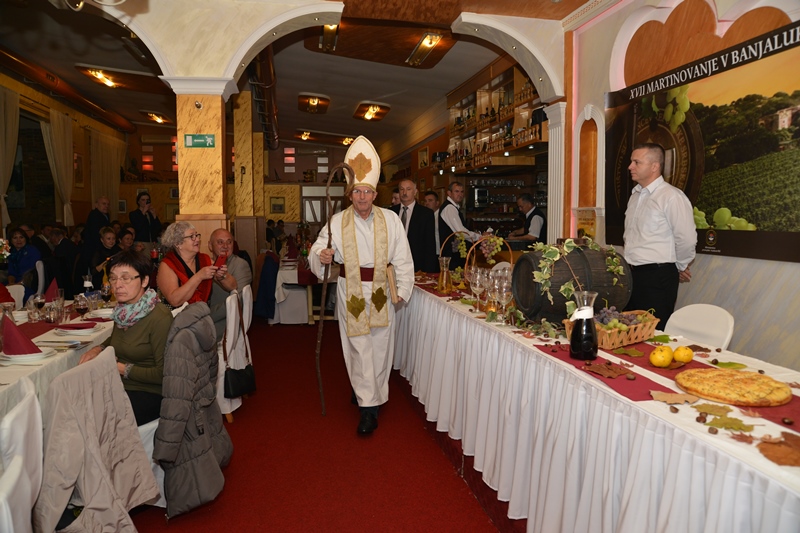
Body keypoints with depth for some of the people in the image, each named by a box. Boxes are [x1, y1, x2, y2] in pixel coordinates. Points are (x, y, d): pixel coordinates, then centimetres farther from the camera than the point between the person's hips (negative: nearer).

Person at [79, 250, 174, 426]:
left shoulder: (160, 318, -18)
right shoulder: (122, 311, 6)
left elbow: (163, 373, -19)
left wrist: (122, 368, -14)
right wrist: (99, 349, 9)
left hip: (149, 394, -7)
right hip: (119, 388, 7)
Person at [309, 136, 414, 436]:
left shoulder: (390, 220, -1)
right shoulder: (337, 222, -3)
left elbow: (402, 257, 1)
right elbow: (317, 250, -1)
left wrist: (403, 290, -2)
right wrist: (320, 255, -25)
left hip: (381, 290, 1)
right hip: (350, 291, -1)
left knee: (380, 345, 8)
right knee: (358, 347, 2)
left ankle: (369, 392, 28)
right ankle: (368, 407, 12)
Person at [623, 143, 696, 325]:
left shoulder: (671, 196, -14)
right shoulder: (635, 195, 12)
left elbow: (686, 240, -15)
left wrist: (679, 267, -1)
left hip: (657, 277, -8)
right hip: (632, 274, 8)